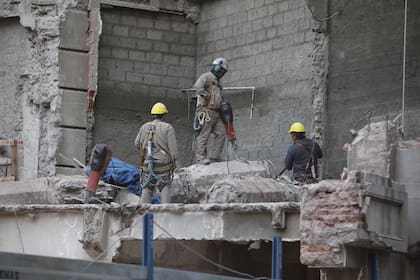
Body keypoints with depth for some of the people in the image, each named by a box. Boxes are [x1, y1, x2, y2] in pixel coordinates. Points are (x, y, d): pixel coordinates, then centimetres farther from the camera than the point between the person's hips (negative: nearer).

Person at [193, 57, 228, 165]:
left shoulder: (216, 81, 25)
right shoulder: (206, 77, -5)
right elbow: (197, 86, -25)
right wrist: (207, 96, -19)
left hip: (215, 114, 9)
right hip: (206, 112, -9)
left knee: (221, 133, 2)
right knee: (204, 135, -7)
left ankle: (214, 156, 3)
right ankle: (200, 157, -4)